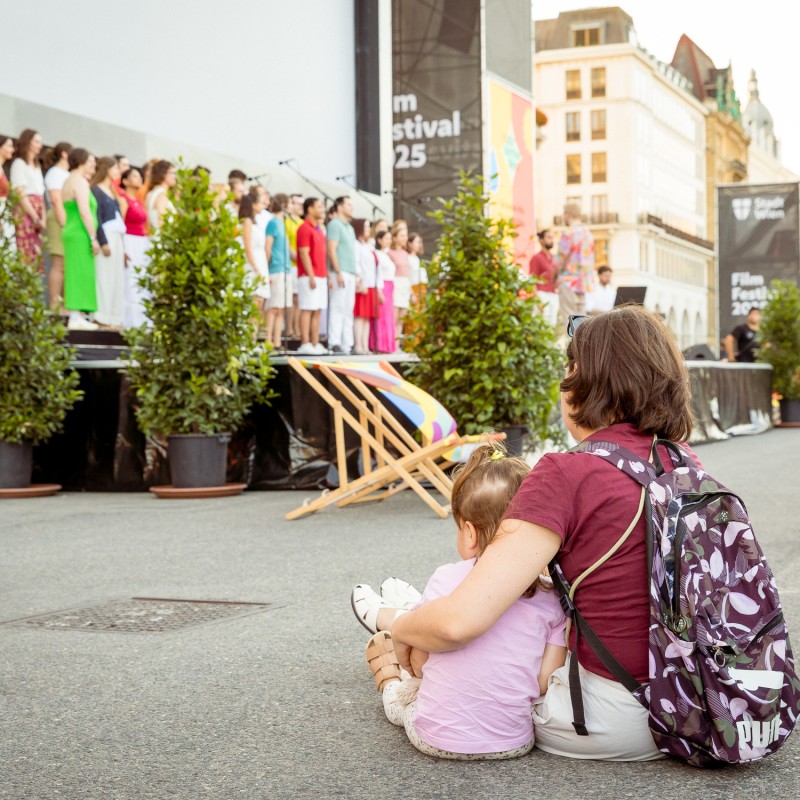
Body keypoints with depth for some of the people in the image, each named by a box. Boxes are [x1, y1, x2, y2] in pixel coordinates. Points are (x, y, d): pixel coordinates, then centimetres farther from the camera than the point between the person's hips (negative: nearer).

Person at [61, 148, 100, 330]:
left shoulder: (68, 181, 20)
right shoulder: (80, 182, -10)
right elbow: (85, 212, -18)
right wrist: (93, 238, -17)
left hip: (71, 233, 9)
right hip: (81, 235, -9)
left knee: (76, 274, 9)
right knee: (80, 274, -9)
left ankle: (76, 315, 8)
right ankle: (76, 317, -12)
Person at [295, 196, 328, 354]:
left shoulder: (319, 229, 18)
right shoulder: (305, 228, -9)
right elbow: (304, 254, -15)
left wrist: (326, 275, 16)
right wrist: (311, 276, -19)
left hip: (321, 276, 9)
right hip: (309, 276, -8)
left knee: (317, 311, 7)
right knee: (308, 310, -8)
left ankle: (315, 344, 10)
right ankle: (305, 344, -8)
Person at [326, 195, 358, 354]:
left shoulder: (349, 228, 22)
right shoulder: (335, 224, -5)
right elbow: (331, 250, -12)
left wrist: (356, 274, 17)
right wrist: (338, 272, -18)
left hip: (350, 273, 8)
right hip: (340, 272, -8)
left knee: (348, 310, 7)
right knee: (338, 308, -10)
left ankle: (347, 344, 9)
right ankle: (334, 343, -10)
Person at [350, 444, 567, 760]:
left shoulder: (447, 580, -14)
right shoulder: (551, 601, -8)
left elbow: (419, 661, -3)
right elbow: (546, 683, -6)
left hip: (436, 739, -2)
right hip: (514, 743, 2)